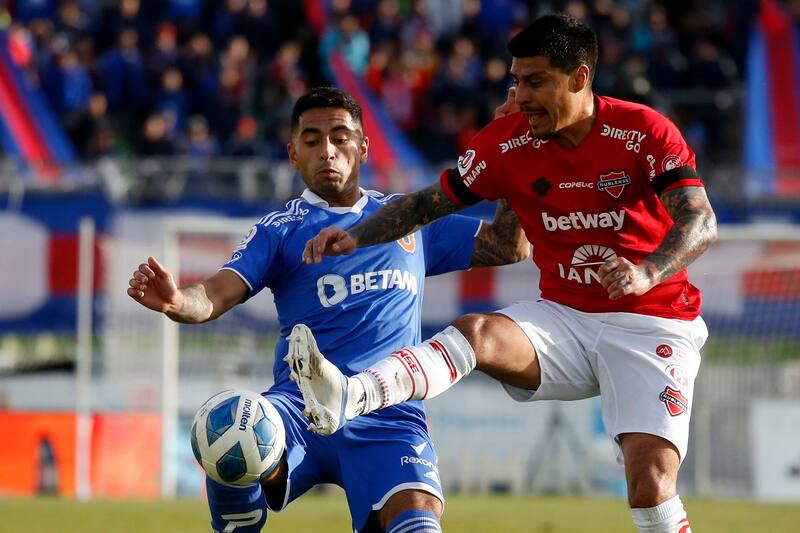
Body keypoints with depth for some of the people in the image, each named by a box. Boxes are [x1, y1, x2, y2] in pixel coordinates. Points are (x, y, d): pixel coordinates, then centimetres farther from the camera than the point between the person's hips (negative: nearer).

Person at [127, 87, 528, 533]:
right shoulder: (281, 230, 13)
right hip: (300, 407, 0)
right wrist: (177, 301, -25)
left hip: (388, 417, 0)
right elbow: (217, 295, -2)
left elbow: (510, 247, 25)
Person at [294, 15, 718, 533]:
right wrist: (356, 236, -9)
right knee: (476, 333, -27)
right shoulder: (508, 141, 0)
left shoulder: (644, 132, -11)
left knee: (651, 484, -20)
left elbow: (701, 223, -19)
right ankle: (345, 400, -50)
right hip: (563, 315, 3)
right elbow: (429, 202, 7)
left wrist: (646, 272, -38)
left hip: (651, 324, -3)